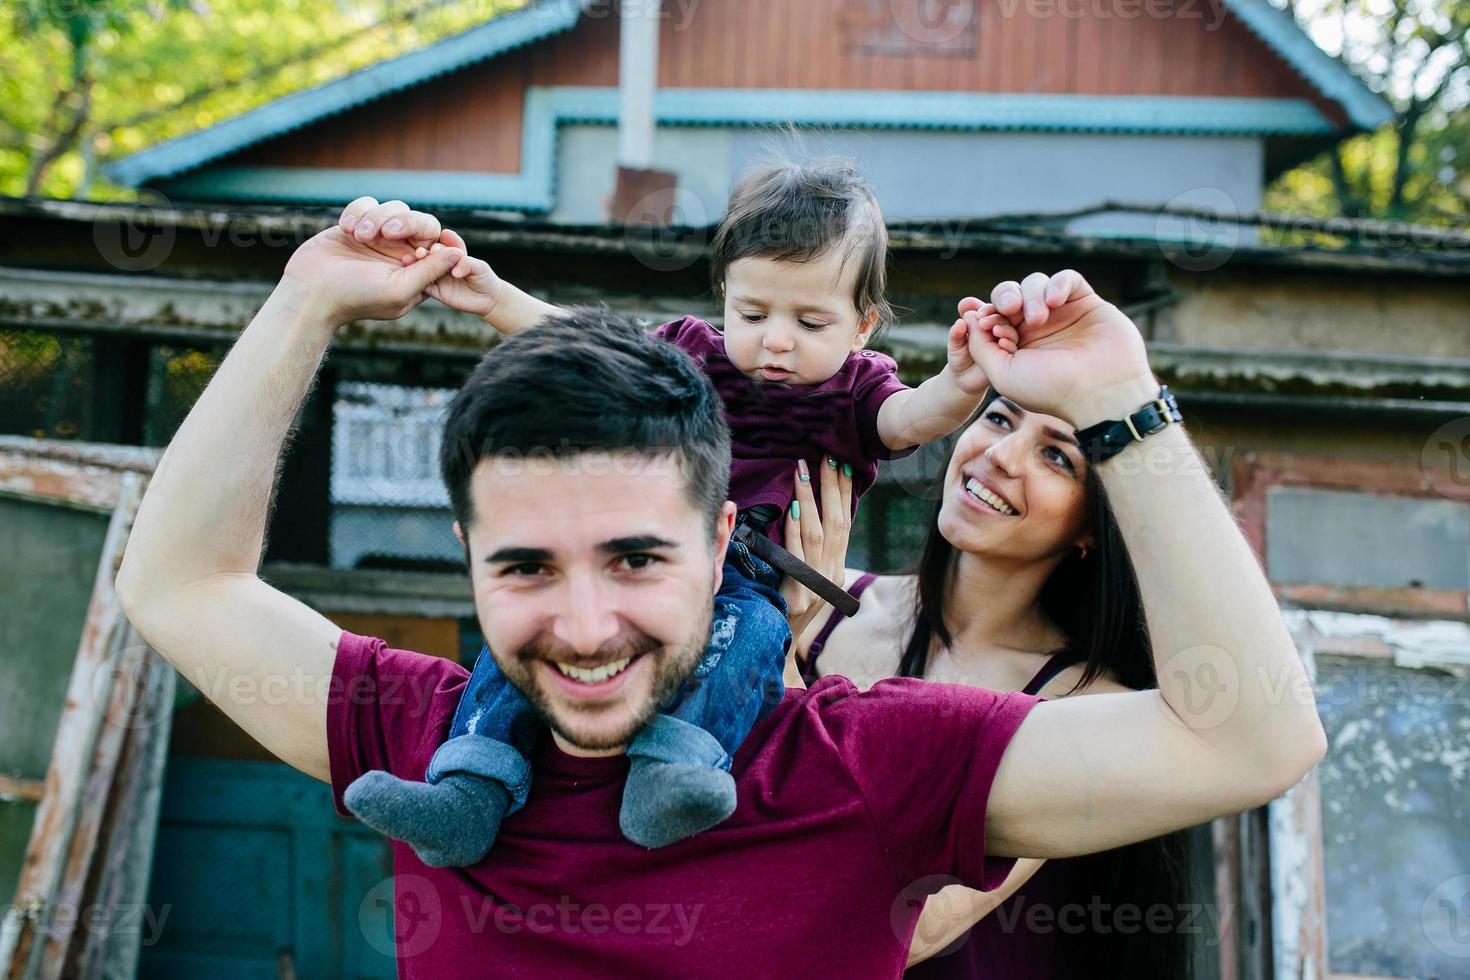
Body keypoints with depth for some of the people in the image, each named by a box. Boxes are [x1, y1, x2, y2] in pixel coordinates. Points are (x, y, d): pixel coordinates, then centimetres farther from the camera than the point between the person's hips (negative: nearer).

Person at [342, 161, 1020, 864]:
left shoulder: (854, 391, 12)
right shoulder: (692, 351, 21)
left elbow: (910, 417, -9)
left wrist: (960, 384, -33)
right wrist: (495, 299, 6)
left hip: (748, 584, -3)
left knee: (750, 629, -38)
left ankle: (669, 774, -56)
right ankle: (472, 794, -33)